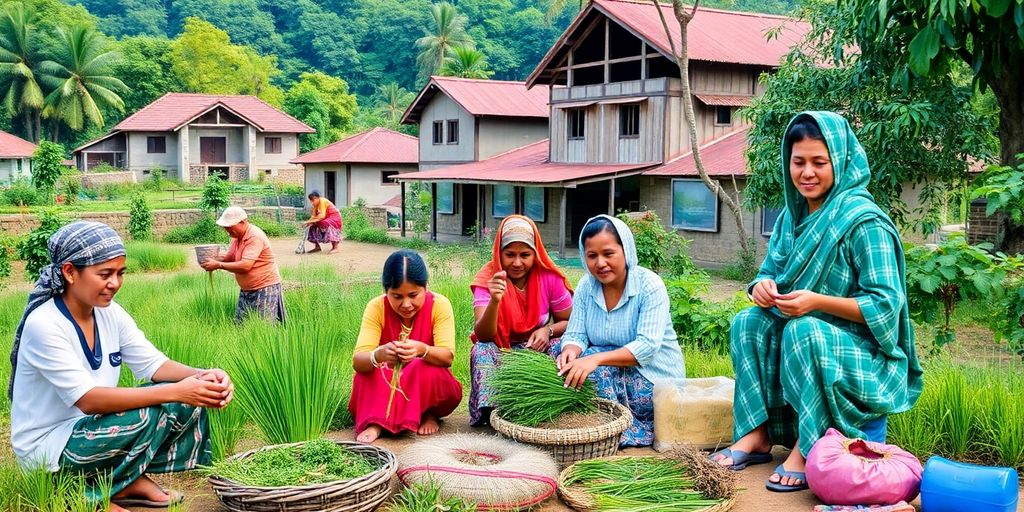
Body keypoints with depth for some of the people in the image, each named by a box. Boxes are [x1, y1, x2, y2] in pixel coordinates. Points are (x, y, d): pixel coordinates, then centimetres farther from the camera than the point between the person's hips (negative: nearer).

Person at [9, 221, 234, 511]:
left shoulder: (110, 313, -3)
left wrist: (203, 376, -25)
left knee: (187, 401, -9)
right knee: (145, 417, -29)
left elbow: (153, 364, -4)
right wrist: (175, 391, -37)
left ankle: (133, 481, 1)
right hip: (46, 446, -7)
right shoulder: (44, 324, -24)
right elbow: (88, 399, -30)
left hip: (90, 427, 7)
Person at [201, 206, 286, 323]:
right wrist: (213, 259, -5)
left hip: (265, 288, -9)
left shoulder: (255, 236, -21)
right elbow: (229, 258, 14)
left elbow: (245, 266, -28)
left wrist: (218, 265, -25)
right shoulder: (237, 236, 7)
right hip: (246, 290, 9)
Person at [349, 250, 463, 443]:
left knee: (424, 368, -31)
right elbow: (357, 361, -27)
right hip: (385, 387, 0)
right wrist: (379, 355, -52)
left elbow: (447, 357, -26)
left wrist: (421, 350, -50)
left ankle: (429, 413, -6)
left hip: (428, 386, 0)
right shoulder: (376, 308, -16)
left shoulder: (439, 305, -16)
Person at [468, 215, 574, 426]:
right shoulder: (487, 279, -14)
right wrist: (494, 301, -44)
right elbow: (483, 336, -25)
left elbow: (570, 322, 2)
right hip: (500, 351, -1)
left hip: (539, 349, 1)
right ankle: (491, 408, -27)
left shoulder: (550, 278, -11)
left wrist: (548, 330, -20)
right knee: (482, 350, -32)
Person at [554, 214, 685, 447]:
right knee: (569, 366, -17)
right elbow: (575, 334, -4)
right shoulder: (586, 286, 1)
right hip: (614, 370, 6)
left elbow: (647, 346, -25)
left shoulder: (650, 286, -16)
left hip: (654, 379, -6)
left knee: (598, 370, -28)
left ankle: (627, 433, -12)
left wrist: (596, 359, -38)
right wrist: (570, 350, -30)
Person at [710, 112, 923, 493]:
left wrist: (818, 301, -33)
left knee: (803, 331, -34)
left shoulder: (864, 222, -18)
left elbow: (885, 305, -21)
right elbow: (770, 272, 8)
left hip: (865, 353, -7)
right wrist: (763, 286, -17)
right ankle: (757, 435, -12)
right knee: (747, 322, -14)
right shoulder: (793, 215, 4)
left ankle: (807, 450, -21)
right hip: (799, 339, 7)